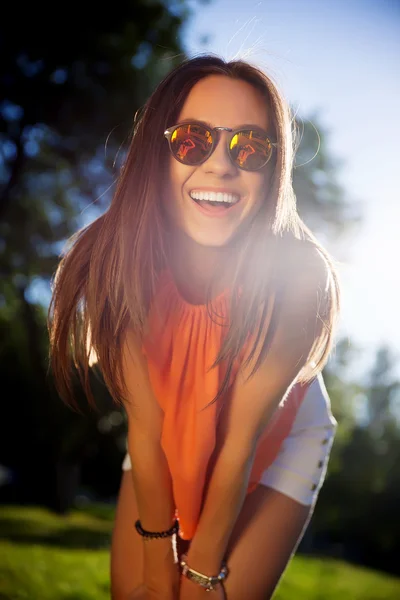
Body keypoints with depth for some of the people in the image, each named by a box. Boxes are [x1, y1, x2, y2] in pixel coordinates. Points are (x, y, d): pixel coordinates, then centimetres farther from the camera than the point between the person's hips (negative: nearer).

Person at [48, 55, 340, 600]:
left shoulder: (298, 275, -34)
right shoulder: (117, 263, -28)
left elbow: (241, 440, -25)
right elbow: (145, 426, -20)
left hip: (278, 445, -1)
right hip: (168, 445, 2)